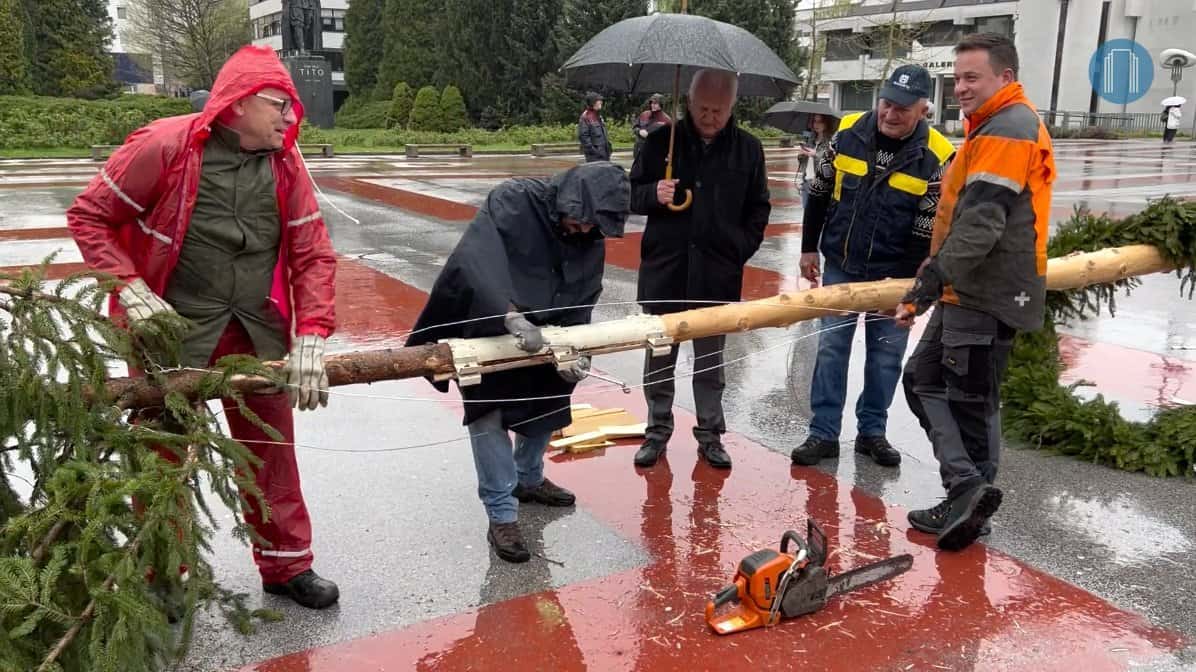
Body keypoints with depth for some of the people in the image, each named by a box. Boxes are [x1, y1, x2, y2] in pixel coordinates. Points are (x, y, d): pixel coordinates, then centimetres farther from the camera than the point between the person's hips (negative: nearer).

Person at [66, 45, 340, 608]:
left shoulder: (286, 164, -3)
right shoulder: (164, 146, -14)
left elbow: (312, 254, -4)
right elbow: (89, 216, -6)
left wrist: (311, 338, -14)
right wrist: (131, 292, -16)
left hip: (258, 332, 4)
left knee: (271, 448, 10)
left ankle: (286, 564, 27)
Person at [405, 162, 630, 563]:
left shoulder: (591, 243, -9)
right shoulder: (513, 201, -26)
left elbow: (578, 308, -9)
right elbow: (473, 260, -40)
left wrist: (573, 353, -26)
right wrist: (511, 315, -48)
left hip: (540, 335, 6)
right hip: (482, 325, -6)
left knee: (549, 402, 14)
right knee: (488, 411, -13)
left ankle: (528, 479, 39)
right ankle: (502, 515, -5)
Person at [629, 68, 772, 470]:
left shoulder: (747, 149, 3)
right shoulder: (662, 142, 0)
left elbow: (758, 209, 11)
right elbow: (632, 193, 5)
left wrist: (741, 249, 0)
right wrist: (654, 194, -17)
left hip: (717, 275, 0)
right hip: (664, 270, 0)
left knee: (710, 359, 11)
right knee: (659, 357, 10)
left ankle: (710, 434, 23)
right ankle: (658, 430, 24)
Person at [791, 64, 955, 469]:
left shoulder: (935, 157, -13)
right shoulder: (848, 132, -6)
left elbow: (927, 230, -10)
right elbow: (819, 195, 6)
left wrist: (902, 283, -14)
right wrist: (809, 248, 8)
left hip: (893, 274, -1)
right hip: (841, 265, 2)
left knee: (886, 355, 7)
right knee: (831, 347, 3)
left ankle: (872, 432, 22)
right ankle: (823, 433, 10)